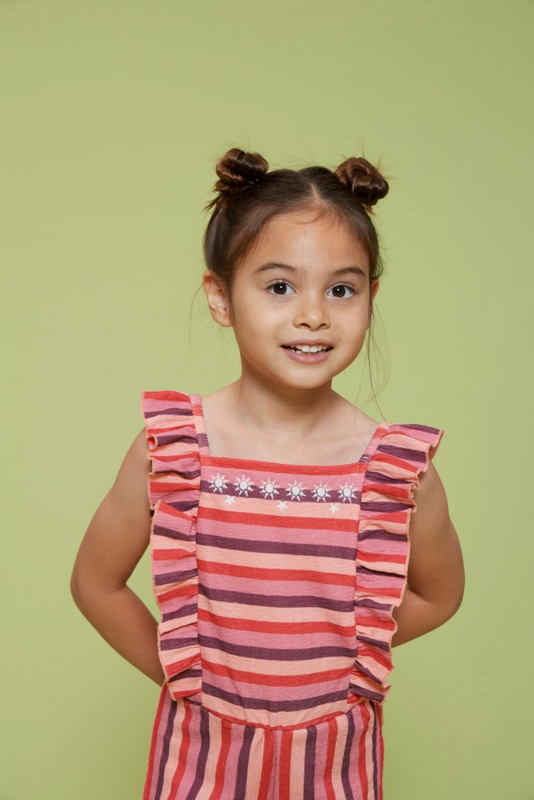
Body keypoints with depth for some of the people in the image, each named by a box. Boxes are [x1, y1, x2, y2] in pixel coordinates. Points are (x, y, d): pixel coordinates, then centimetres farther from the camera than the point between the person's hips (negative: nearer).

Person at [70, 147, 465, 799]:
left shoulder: (402, 470, -14)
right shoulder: (169, 450, -15)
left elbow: (439, 593, 3)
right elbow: (95, 582, -2)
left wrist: (338, 652, -1)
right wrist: (177, 670, -1)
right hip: (205, 745, 0)